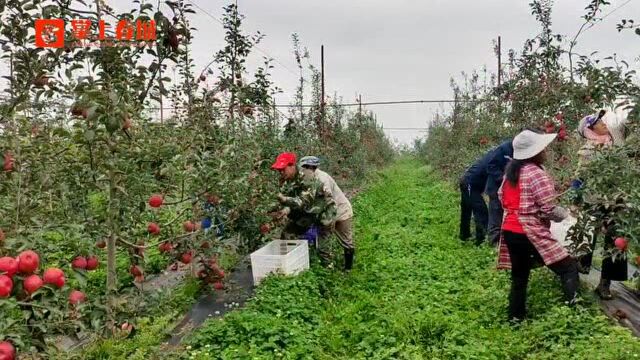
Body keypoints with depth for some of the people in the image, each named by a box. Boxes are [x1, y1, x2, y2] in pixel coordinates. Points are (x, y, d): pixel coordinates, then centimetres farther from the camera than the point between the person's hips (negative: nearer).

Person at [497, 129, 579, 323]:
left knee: (519, 276, 18)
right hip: (529, 233, -8)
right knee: (569, 268, -2)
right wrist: (566, 213, 1)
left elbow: (502, 198, 19)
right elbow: (548, 210, -17)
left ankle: (516, 317, 24)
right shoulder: (537, 174, -15)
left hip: (510, 231, 8)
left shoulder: (511, 171, 9)